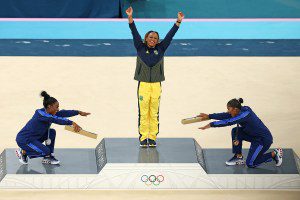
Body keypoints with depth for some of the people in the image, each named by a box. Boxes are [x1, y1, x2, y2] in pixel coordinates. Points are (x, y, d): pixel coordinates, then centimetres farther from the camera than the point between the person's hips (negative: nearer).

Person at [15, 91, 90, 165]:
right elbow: (56, 119, -37)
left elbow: (63, 113, 3)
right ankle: (23, 152, 1)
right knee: (46, 151, -21)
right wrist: (72, 123, -42)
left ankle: (48, 158, 8)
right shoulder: (40, 113, -25)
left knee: (52, 132, 2)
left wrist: (78, 112, -1)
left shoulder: (47, 112, 1)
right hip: (23, 140, -10)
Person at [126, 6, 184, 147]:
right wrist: (130, 17, -13)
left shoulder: (161, 49, 9)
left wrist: (178, 21, -3)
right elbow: (134, 33, -2)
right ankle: (143, 138, 4)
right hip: (143, 85, -1)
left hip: (156, 85, 1)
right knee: (143, 113, -2)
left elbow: (170, 35, 4)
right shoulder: (140, 48, 6)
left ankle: (152, 138, 9)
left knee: (154, 113, 3)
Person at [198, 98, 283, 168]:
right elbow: (225, 116, 4)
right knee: (235, 131, -1)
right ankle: (238, 157, 7)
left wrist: (211, 125, -34)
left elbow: (228, 122, -34)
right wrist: (208, 116, 1)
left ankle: (274, 154, 7)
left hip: (265, 139, -9)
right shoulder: (241, 111, -1)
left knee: (250, 164, -3)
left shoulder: (245, 114, -27)